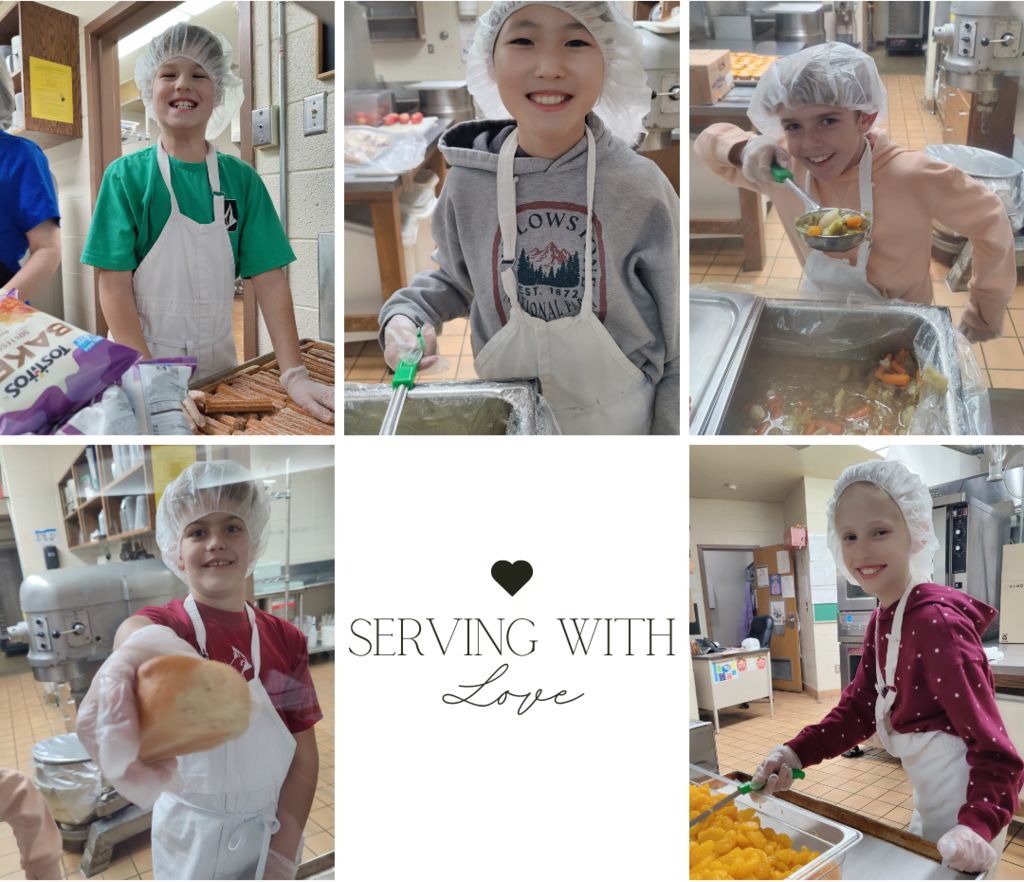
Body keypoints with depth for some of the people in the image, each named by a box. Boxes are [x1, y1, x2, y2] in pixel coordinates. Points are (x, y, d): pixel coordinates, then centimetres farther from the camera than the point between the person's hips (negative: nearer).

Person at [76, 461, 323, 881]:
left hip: (272, 834, 2)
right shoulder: (164, 622, -12)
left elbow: (304, 757, -2)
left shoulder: (285, 639, -4)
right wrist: (142, 647, -61)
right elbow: (137, 632, -38)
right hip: (190, 842, -1)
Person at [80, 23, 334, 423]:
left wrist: (295, 375, -14)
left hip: (217, 360, 2)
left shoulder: (241, 178, 0)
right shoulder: (126, 176, -7)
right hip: (139, 359, -2)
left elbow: (269, 279, -5)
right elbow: (114, 286, -11)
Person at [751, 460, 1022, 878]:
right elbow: (858, 709, 6)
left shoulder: (936, 623, -25)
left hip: (966, 806, -9)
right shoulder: (881, 621, 4)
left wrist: (977, 827, -40)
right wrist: (795, 752, -8)